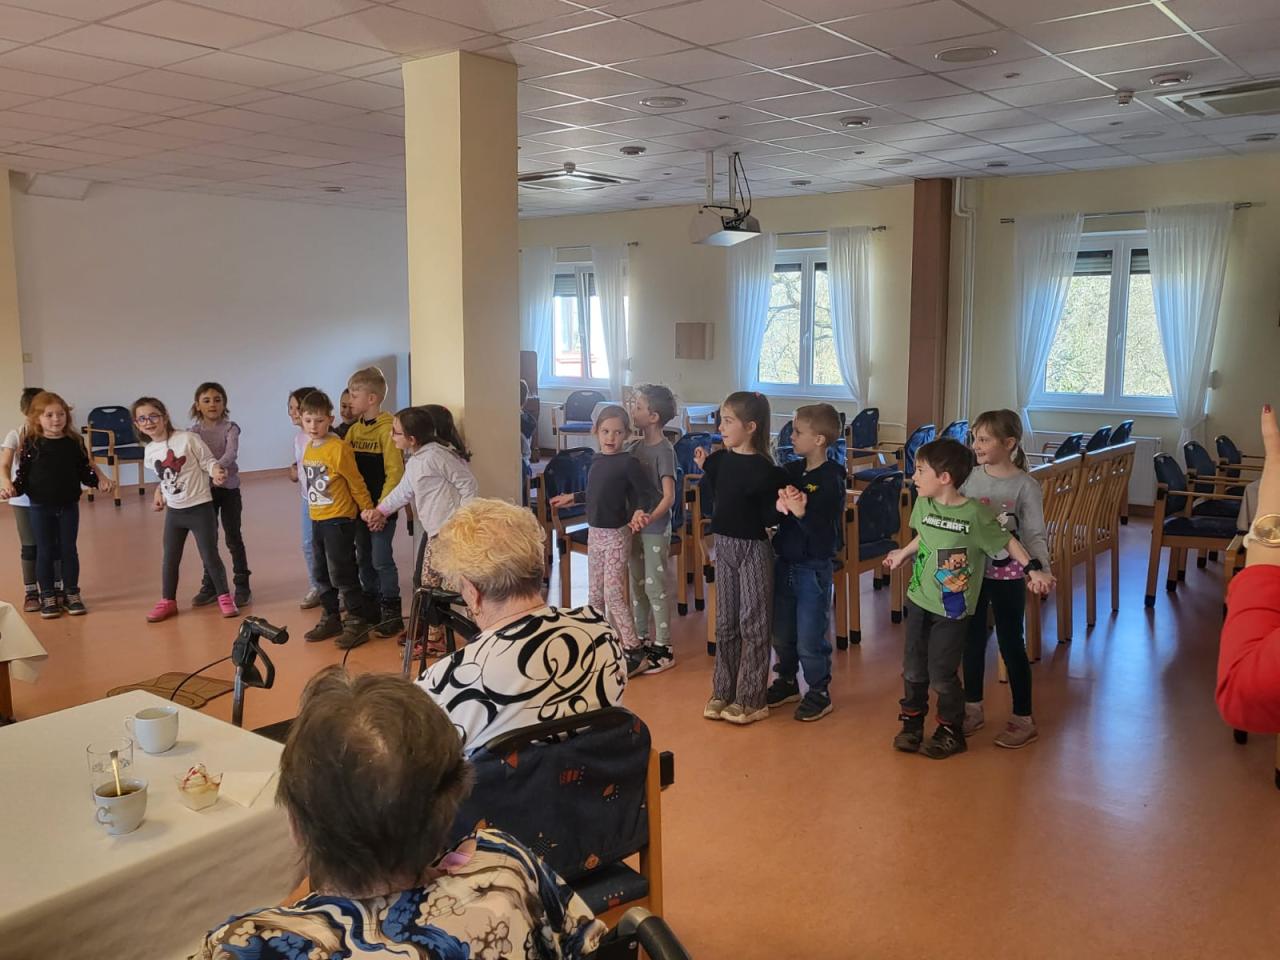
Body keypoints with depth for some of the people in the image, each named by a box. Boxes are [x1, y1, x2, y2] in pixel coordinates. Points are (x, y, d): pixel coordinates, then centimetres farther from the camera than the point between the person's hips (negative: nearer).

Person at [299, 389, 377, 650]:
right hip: (317, 519, 8)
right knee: (320, 572, 15)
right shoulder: (308, 449, 6)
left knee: (341, 572, -4)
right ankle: (331, 618, 29)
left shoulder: (338, 449, -17)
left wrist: (368, 511, -5)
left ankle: (357, 622, 7)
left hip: (339, 519, -8)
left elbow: (356, 483, -11)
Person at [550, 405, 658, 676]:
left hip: (616, 535, -7)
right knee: (594, 594, 14)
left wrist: (640, 511, -33)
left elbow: (648, 494, -15)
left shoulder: (628, 463, -16)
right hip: (594, 533, 7)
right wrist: (573, 498, 30)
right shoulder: (596, 460, 6)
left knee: (613, 594, -8)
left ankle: (634, 652, 1)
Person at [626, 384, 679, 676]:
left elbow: (668, 496, -21)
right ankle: (642, 640, 28)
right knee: (637, 584, 15)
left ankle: (663, 649, 10)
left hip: (655, 529, -7)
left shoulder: (664, 450, -16)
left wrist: (648, 518, -30)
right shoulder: (634, 446, 6)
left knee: (655, 587, 0)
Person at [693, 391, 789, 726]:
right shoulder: (720, 460, 1)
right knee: (725, 622, 14)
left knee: (752, 623, 3)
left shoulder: (764, 469, -17)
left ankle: (751, 699, 13)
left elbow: (768, 518, -13)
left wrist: (781, 507, -32)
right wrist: (704, 468, 7)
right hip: (724, 545, 6)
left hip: (753, 550, -6)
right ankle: (723, 691, 26)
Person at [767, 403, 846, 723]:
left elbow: (823, 528, -21)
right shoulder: (791, 471, 3)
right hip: (785, 562, 7)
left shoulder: (831, 479, -15)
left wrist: (801, 511, -38)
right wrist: (779, 503, -25)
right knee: (781, 631, 19)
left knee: (810, 639, 3)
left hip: (814, 567, -7)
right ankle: (787, 681, 38)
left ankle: (819, 693, 20)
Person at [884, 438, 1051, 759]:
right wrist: (903, 553, 30)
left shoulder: (974, 514, -19)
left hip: (952, 609, -5)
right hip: (919, 600, 5)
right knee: (913, 670, 13)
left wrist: (1033, 569, -12)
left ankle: (951, 732, 24)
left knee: (942, 674, 3)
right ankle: (912, 724, 31)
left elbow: (1007, 541, -6)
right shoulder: (923, 504, -3)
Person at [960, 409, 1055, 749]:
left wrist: (1042, 569, -31)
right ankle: (973, 709, 30)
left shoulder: (1025, 487, -13)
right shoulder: (970, 478, -1)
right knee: (972, 640, 14)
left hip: (1007, 576, -4)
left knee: (1011, 645, 4)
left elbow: (1035, 535, -14)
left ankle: (1023, 720, 18)